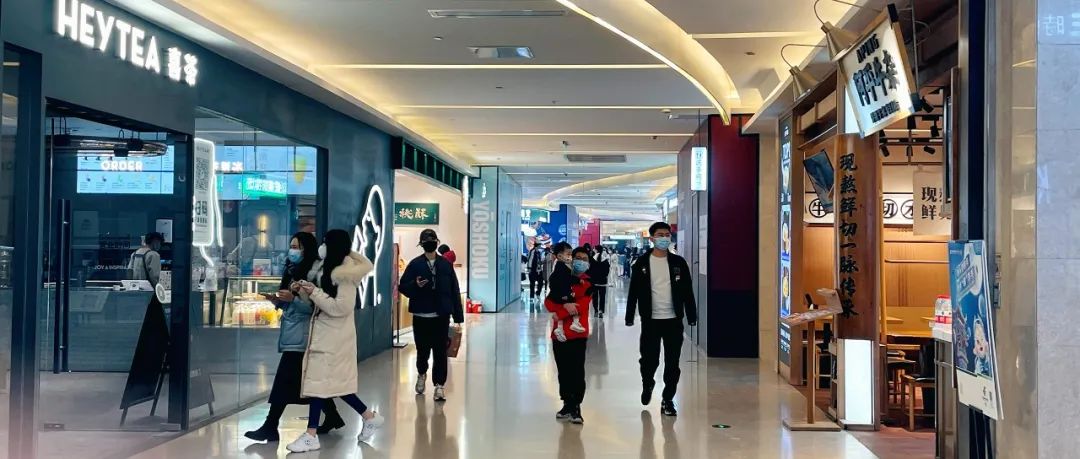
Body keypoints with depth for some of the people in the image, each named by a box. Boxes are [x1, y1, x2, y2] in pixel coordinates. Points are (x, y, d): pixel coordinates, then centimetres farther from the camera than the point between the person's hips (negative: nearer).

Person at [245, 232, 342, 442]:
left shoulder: (314, 272, -11)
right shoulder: (294, 271, 15)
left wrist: (293, 299, -27)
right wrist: (277, 301, 3)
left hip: (300, 335, -9)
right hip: (293, 333, 9)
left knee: (284, 380, -8)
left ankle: (270, 427, -4)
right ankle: (332, 417, 24)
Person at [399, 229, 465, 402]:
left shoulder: (446, 264, 4)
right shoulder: (415, 264, 1)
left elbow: (454, 291, 4)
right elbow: (403, 287, -1)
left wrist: (458, 316, 1)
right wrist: (415, 285, -22)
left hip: (441, 316, 0)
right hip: (421, 316, 0)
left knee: (440, 352, -2)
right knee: (423, 350, 11)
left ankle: (439, 385, 5)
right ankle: (421, 374, 39)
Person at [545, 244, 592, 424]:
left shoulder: (588, 282, 3)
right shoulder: (561, 280, 12)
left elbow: (582, 304, -11)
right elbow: (549, 302, 0)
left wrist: (560, 313, -13)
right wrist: (565, 306, -18)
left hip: (578, 333, -4)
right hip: (559, 332, 4)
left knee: (577, 370, -6)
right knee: (563, 370, 10)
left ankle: (576, 407, -3)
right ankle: (567, 404, 21)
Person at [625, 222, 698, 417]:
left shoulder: (678, 262, 4)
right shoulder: (642, 263, 0)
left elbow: (687, 291, 5)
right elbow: (633, 291, 1)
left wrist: (691, 316, 0)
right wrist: (629, 317, -3)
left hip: (673, 319, 1)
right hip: (650, 320, -1)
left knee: (672, 363, 2)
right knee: (649, 359, 5)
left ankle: (668, 400, 13)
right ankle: (647, 384, 36)